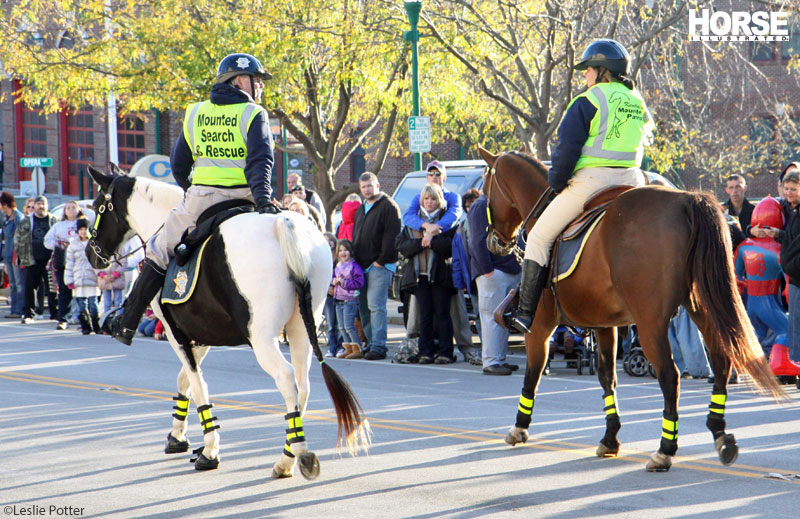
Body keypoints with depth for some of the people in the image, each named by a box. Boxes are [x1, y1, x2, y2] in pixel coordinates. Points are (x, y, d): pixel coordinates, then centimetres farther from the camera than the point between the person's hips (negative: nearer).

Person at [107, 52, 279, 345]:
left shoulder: (196, 114, 13)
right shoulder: (254, 114, 0)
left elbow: (178, 164, 16)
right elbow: (261, 161, -16)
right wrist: (263, 199, -26)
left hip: (200, 199, 2)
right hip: (243, 198, -2)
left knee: (160, 250, 16)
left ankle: (128, 321, 16)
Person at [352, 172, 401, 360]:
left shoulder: (388, 206, -5)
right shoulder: (361, 209, 22)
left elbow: (391, 236, -12)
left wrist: (382, 260, -15)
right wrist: (356, 260, 15)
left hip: (380, 266, -8)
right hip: (362, 265, 8)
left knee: (375, 306, -13)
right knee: (364, 307, 5)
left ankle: (378, 346, -13)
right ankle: (371, 344, 10)